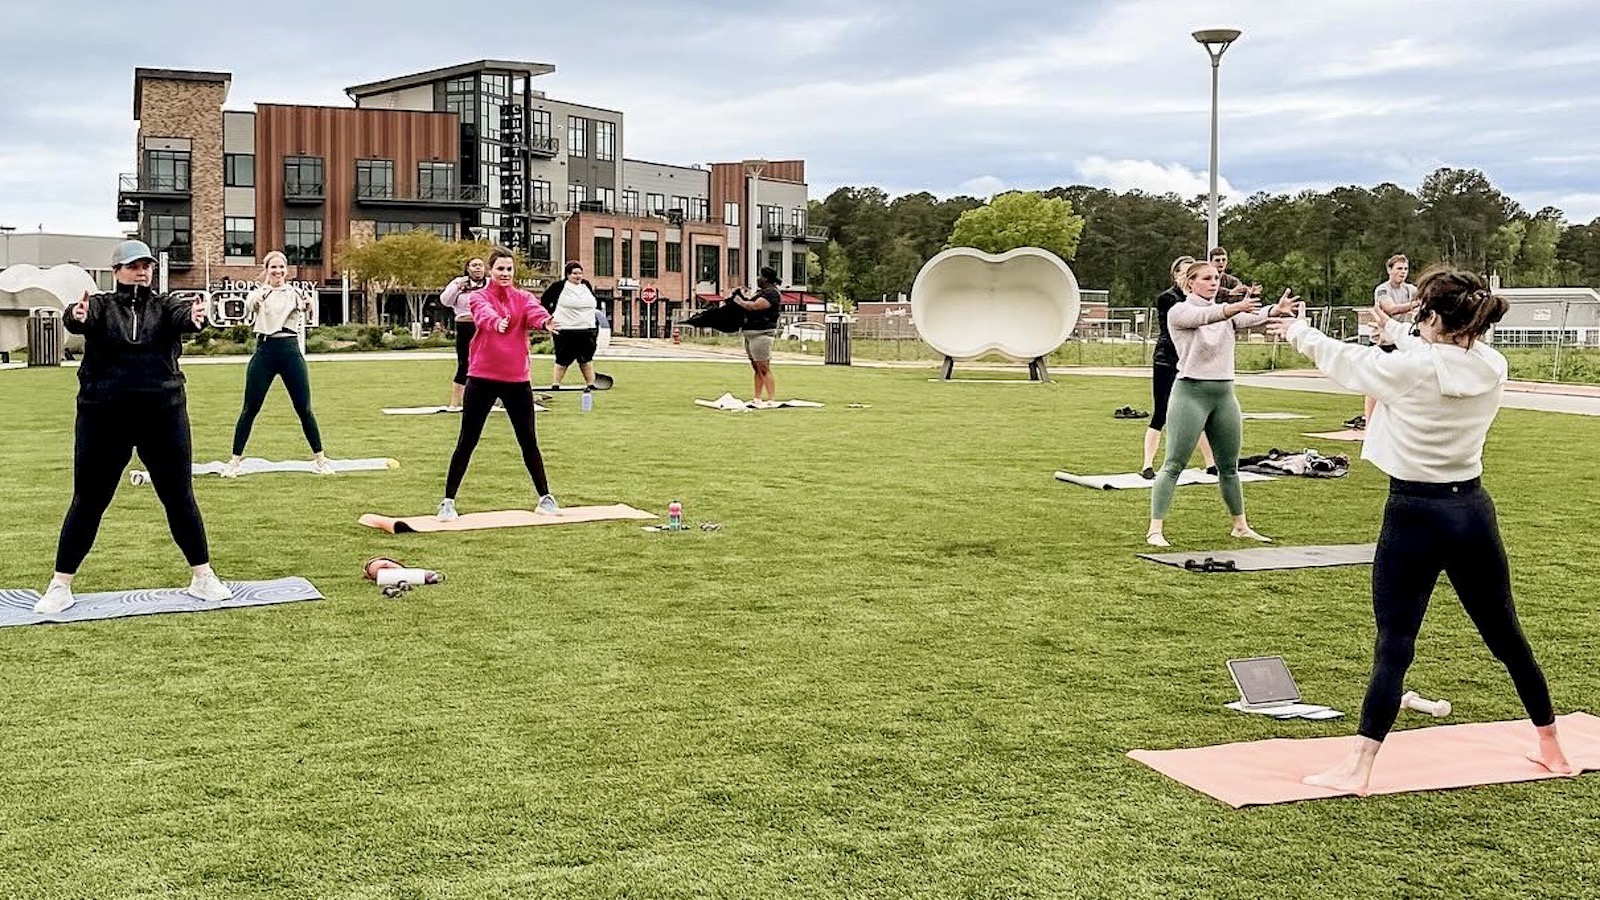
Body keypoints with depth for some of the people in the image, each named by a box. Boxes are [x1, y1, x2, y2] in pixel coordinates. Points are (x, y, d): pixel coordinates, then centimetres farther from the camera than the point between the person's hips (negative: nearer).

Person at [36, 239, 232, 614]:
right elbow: (78, 320, -20)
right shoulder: (100, 306, 2)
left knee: (180, 497, 7)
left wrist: (194, 317, -43)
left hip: (164, 415, 1)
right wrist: (76, 317, -45)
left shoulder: (164, 306, 5)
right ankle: (60, 586, 14)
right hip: (103, 416, -1)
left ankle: (202, 576, 17)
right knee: (88, 502, 6)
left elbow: (182, 316, -18)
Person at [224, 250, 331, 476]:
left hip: (290, 351, 0)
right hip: (264, 352, 0)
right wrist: (260, 295, -36)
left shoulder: (295, 292, 6)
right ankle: (235, 460, 9)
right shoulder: (258, 293, 5)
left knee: (304, 409, 2)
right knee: (250, 408, 1)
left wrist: (306, 307, -34)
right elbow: (249, 307, -14)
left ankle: (319, 458, 12)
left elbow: (305, 312, -10)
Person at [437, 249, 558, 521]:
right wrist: (497, 322, -50)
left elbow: (534, 311, -18)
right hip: (482, 378, -2)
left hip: (517, 379, 2)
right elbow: (485, 313, -26)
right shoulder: (480, 297, -2)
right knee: (467, 441, 1)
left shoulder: (523, 298, 5)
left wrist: (545, 321, -43)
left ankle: (545, 498, 21)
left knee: (528, 440, 9)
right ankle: (448, 501, 8)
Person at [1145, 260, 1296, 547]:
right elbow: (1204, 316, -28)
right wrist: (1234, 308, -48)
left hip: (1224, 394, 6)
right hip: (1191, 392, -6)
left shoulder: (1227, 312, 11)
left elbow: (1251, 319, -11)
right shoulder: (1180, 311, -5)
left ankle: (1241, 526, 27)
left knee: (1229, 466, 15)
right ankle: (1155, 529, -5)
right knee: (1174, 465, -7)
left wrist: (1275, 310, -33)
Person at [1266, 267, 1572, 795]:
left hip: (1415, 515, -5)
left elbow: (1346, 362, 0)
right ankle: (1551, 748, 33)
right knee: (1505, 634, 19)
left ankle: (1357, 767, -8)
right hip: (1473, 511, 5)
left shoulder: (1408, 369, -16)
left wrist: (1300, 333, 20)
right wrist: (1396, 333, 36)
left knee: (1393, 646, -4)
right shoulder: (1492, 368, -1)